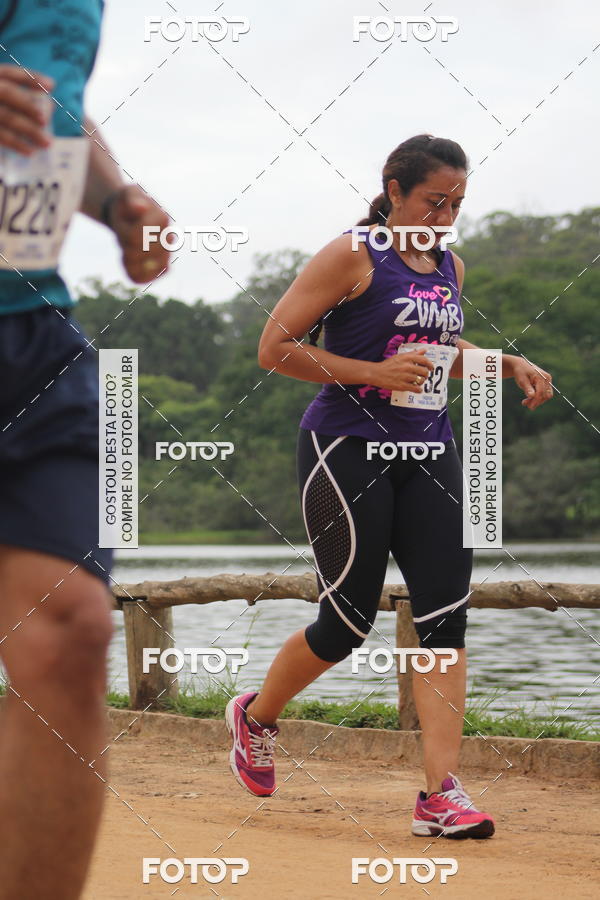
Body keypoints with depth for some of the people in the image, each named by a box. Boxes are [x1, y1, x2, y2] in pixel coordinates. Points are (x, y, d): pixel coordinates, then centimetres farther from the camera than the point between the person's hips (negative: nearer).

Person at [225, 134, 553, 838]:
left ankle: (441, 794, -9)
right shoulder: (353, 257, -8)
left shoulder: (450, 268, 13)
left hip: (428, 450, 6)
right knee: (349, 620, -1)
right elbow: (274, 347, -12)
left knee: (446, 614, -7)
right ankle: (255, 715, 29)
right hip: (347, 448, -6)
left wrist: (509, 364, 13)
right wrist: (375, 373, -20)